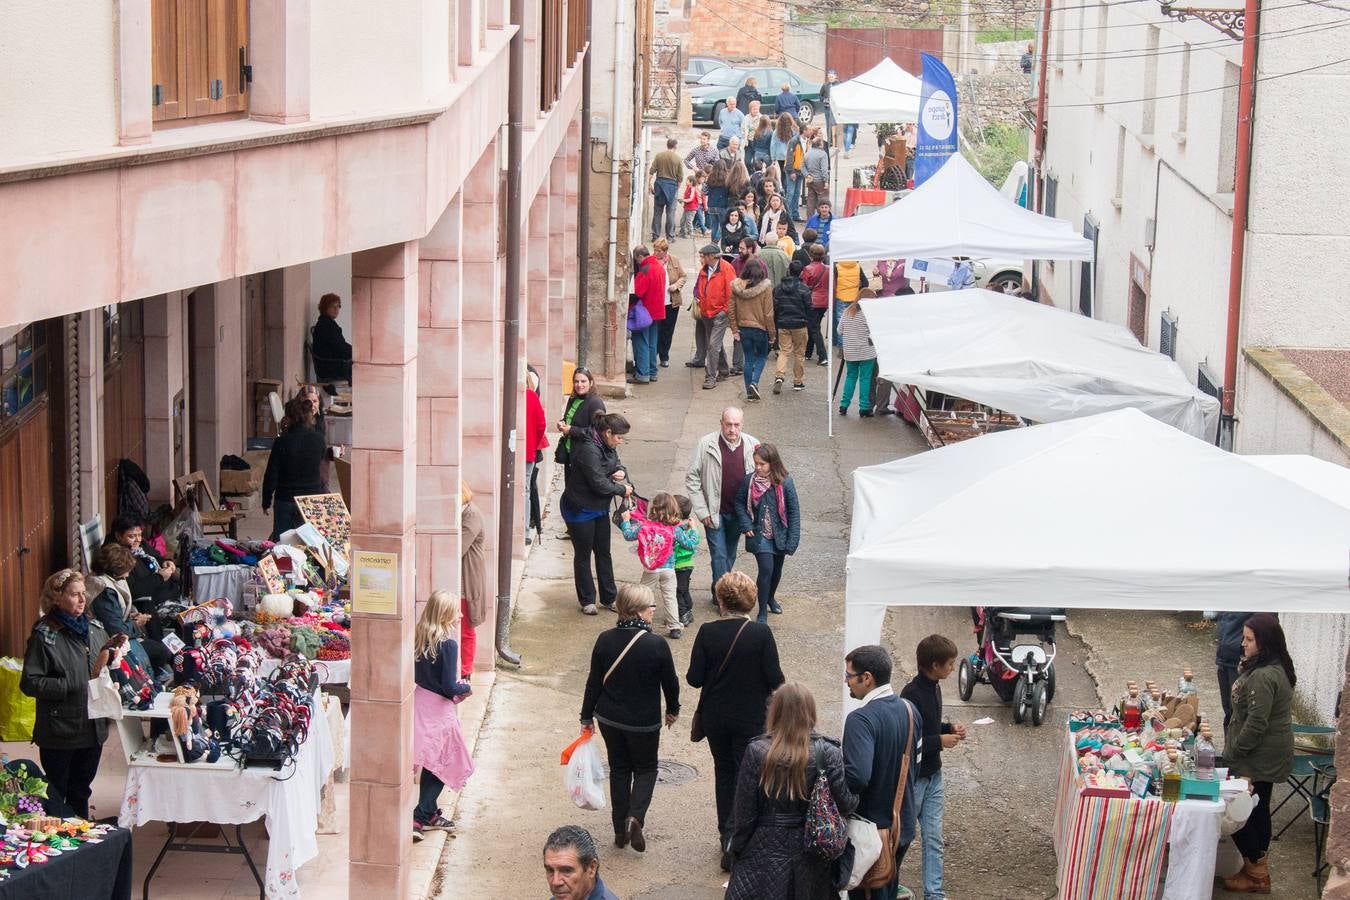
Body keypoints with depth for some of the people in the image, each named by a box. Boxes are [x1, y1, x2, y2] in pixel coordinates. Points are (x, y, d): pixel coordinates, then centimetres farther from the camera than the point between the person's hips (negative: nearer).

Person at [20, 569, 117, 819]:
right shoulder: (44, 635, -14)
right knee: (55, 793, 6)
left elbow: (106, 666, 20)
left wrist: (113, 653, -3)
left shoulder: (94, 627, 4)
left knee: (81, 790, 19)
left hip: (93, 726, 6)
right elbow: (30, 683, -19)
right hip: (60, 731, -6)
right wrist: (73, 686, -23)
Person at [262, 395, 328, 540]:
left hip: (285, 500, -2)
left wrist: (266, 501, 4)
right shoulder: (318, 438, -7)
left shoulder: (282, 441, -14)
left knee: (280, 540, 8)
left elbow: (271, 475, -9)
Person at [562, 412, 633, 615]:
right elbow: (598, 483, -29)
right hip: (580, 510, -9)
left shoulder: (607, 447, 0)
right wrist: (622, 490, -15)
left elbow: (617, 464, 14)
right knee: (583, 555, 6)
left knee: (604, 553, 14)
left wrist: (620, 472, -10)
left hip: (600, 509, 9)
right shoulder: (588, 450, -28)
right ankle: (587, 600, 17)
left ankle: (609, 598, 23)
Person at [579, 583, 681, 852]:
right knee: (646, 769, 15)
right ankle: (635, 817, -8)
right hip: (644, 721, -3)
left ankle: (620, 830, 21)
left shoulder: (605, 640, -9)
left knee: (619, 769, 18)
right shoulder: (656, 645, -19)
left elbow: (594, 681, -2)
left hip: (610, 719, 3)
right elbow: (670, 681, -6)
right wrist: (672, 709, 14)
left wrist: (587, 716, 10)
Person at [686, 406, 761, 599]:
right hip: (714, 512, -3)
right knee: (719, 555, -4)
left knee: (730, 555, 15)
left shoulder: (752, 445, -6)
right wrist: (701, 510, -10)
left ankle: (719, 592, 32)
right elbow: (692, 478, -6)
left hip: (738, 512, 3)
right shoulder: (706, 444, -12)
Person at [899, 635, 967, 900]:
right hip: (912, 777, -8)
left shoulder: (934, 688, 3)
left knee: (934, 838, 9)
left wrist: (950, 728, 1)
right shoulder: (911, 695, -24)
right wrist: (940, 741, -21)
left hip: (933, 775, 8)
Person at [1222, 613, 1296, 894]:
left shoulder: (1263, 677, -27)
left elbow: (1255, 724, -26)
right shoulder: (1276, 668, 6)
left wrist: (1232, 752, -16)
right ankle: (1258, 870, 30)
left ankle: (1256, 873, 6)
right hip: (1268, 756, 10)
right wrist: (1244, 669, 5)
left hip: (1258, 758, -10)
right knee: (1258, 810, 19)